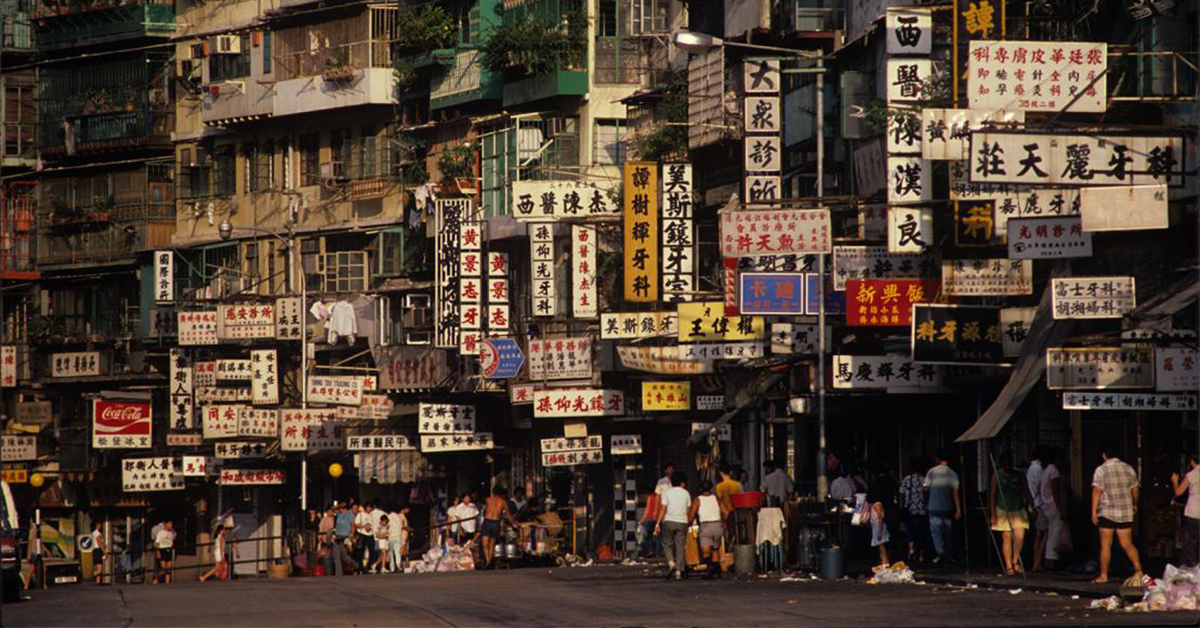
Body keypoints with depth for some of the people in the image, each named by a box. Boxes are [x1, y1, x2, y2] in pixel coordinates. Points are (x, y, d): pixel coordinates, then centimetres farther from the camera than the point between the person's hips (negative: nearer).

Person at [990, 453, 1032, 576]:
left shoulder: (1018, 476, 5)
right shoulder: (997, 475, -1)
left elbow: (1027, 492, 8)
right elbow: (992, 495, 0)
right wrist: (993, 515, -4)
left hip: (1018, 510, 2)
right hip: (1003, 511, -2)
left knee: (1020, 537, -9)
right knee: (1007, 538, -2)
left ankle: (1015, 562, 12)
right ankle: (1008, 566, 6)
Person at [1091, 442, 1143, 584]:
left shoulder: (1101, 470, -6)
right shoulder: (1128, 469, 7)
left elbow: (1097, 491, -11)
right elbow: (1134, 490, 14)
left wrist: (1094, 511, -8)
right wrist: (1134, 505, 31)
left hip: (1107, 513, -4)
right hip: (1126, 513, 4)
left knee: (1106, 545, 2)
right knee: (1127, 544, 7)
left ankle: (1103, 575, 4)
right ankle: (1138, 570, -8)